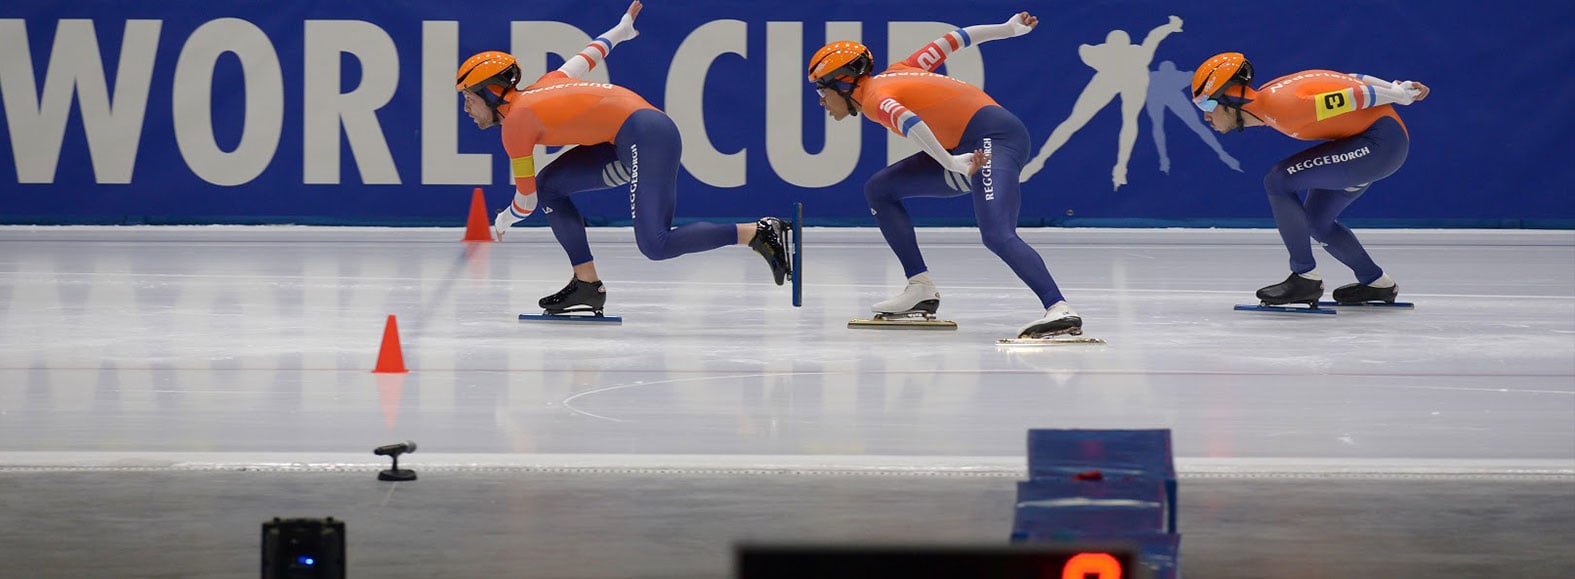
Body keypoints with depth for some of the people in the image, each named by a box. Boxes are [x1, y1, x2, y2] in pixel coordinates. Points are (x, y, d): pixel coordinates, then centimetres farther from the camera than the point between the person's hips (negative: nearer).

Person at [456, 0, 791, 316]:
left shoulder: (515, 121, -6)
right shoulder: (542, 87, 17)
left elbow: (526, 201, 1)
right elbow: (587, 59, 32)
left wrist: (501, 224, 21)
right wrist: (622, 29, 49)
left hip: (646, 136, -10)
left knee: (655, 245, -18)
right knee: (549, 184, 10)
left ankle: (758, 232, -14)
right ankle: (587, 285, 7)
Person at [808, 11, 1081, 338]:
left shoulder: (874, 96, -7)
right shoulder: (895, 73, 19)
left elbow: (908, 122, -27)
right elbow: (950, 42, 22)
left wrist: (950, 163, -37)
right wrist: (1008, 29, 27)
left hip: (993, 139, -10)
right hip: (968, 150, 10)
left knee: (997, 235, -29)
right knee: (879, 190, 14)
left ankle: (1060, 310, -41)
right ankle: (921, 291, 10)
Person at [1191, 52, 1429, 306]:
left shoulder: (1278, 106, -23)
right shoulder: (1267, 96, 7)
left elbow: (1346, 97, -19)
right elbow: (1347, 81, 11)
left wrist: (1397, 94, -8)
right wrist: (1396, 88, 12)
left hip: (1381, 140, -10)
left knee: (1279, 181, -15)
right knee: (1316, 221, 18)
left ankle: (1306, 277, -7)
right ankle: (1375, 283, 32)